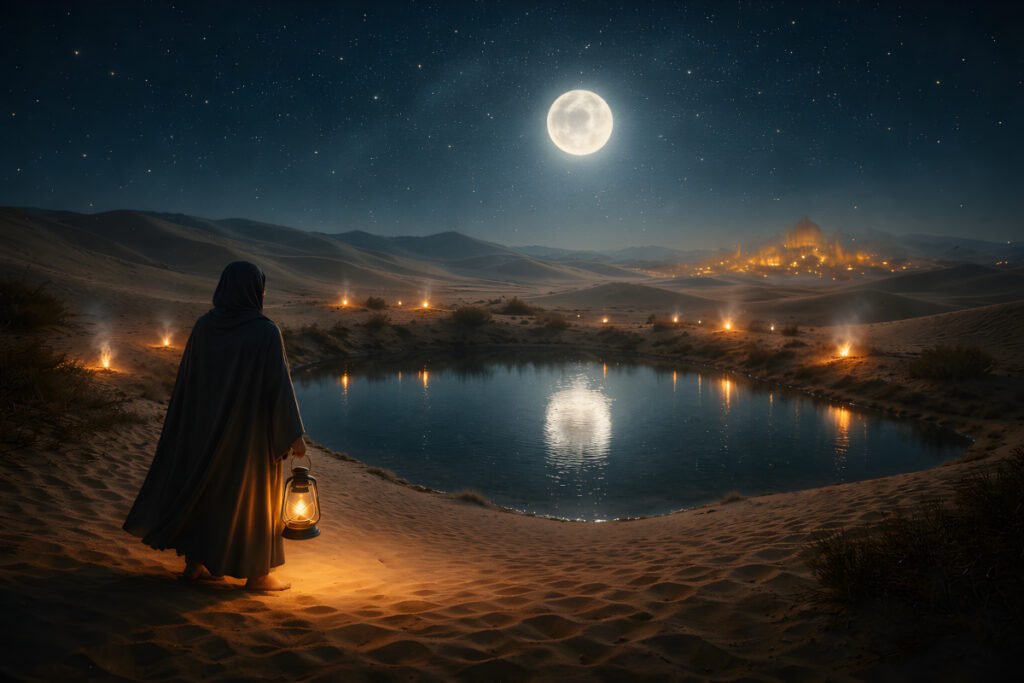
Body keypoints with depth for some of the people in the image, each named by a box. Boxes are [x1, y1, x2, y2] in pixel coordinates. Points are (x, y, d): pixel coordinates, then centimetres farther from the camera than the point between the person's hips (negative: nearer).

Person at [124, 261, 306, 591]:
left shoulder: (204, 325, -1)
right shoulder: (266, 331, -17)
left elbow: (188, 377, 5)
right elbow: (279, 382, -19)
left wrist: (191, 420, 17)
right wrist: (295, 433, -14)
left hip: (209, 421, 5)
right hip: (251, 425, -5)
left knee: (203, 488, 18)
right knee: (254, 494, 6)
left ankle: (194, 564, 25)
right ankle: (256, 573, 15)